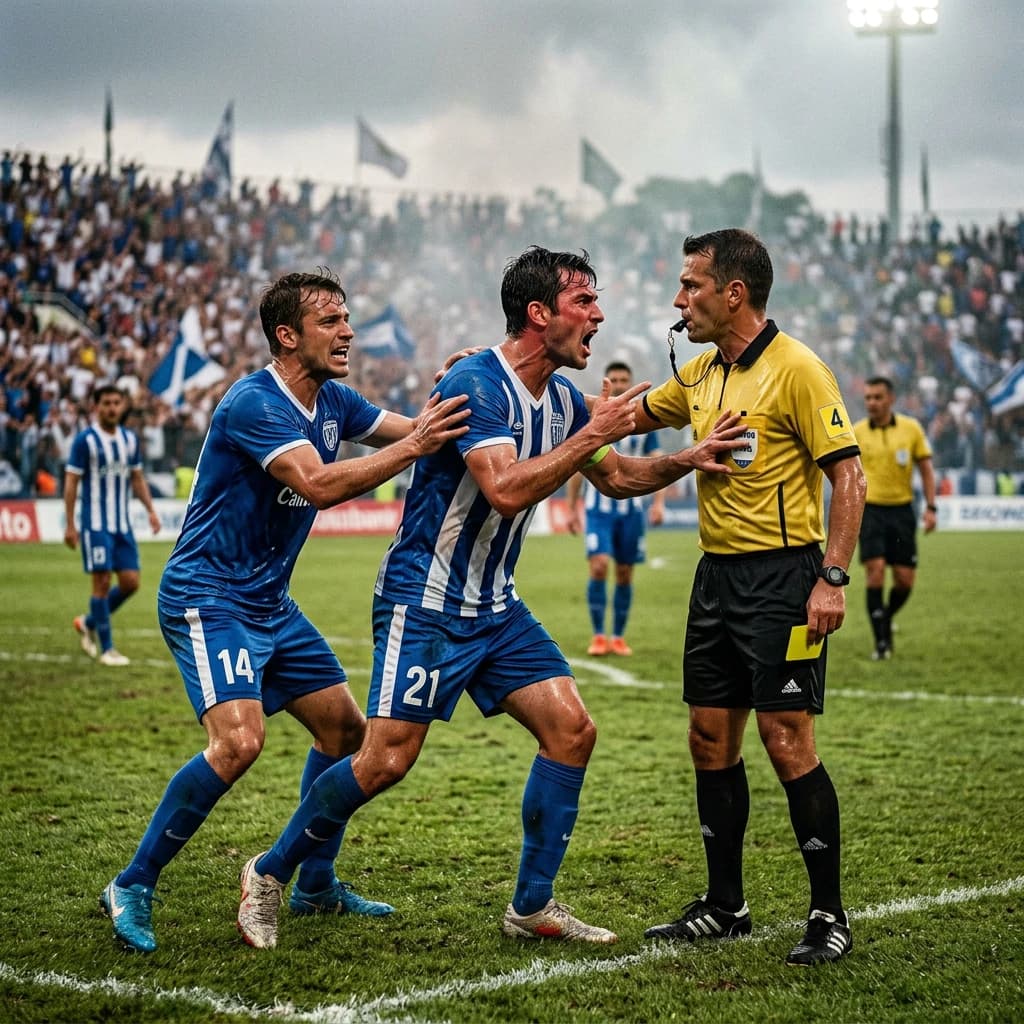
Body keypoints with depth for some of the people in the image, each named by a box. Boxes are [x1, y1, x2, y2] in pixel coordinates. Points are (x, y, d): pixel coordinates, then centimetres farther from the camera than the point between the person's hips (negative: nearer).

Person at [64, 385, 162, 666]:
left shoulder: (130, 439, 8)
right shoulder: (85, 440, -9)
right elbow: (71, 482, -8)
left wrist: (150, 510, 6)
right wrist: (70, 524, -11)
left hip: (122, 524, 6)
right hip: (96, 524, -6)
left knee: (130, 582, 2)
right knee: (102, 581, -6)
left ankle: (88, 623, 24)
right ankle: (106, 648, 4)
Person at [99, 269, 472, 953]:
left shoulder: (334, 402, 5)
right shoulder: (253, 403, -21)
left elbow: (410, 430, 15)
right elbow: (319, 484, -32)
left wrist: (449, 391, -4)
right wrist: (414, 445, -34)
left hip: (270, 603, 9)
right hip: (207, 600, -9)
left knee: (345, 728, 11)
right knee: (239, 741, -25)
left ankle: (315, 885, 25)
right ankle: (132, 888, -11)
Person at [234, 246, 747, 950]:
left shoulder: (562, 395, 7)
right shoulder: (476, 383, -19)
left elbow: (615, 477, 21)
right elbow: (506, 489, -31)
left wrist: (689, 459, 5)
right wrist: (591, 435, -26)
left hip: (496, 605, 9)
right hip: (425, 599, -8)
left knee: (571, 729, -1)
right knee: (387, 760, -11)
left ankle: (533, 907, 10)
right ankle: (271, 872, 10)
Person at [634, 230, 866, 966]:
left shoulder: (795, 368, -12)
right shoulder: (700, 374, 11)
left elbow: (849, 475, -14)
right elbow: (629, 417, 28)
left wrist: (833, 579, -21)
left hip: (782, 576, -8)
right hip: (718, 574, 8)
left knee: (787, 741, -8)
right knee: (711, 738, 10)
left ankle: (830, 917, 3)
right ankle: (725, 907, 21)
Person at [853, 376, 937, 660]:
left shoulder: (911, 428, 1)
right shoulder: (856, 432, -1)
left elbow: (926, 469, 6)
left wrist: (931, 507, -1)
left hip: (902, 510, 2)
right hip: (870, 509, -1)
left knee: (905, 579, 0)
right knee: (875, 570, -14)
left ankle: (886, 618, 30)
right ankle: (881, 640, -6)